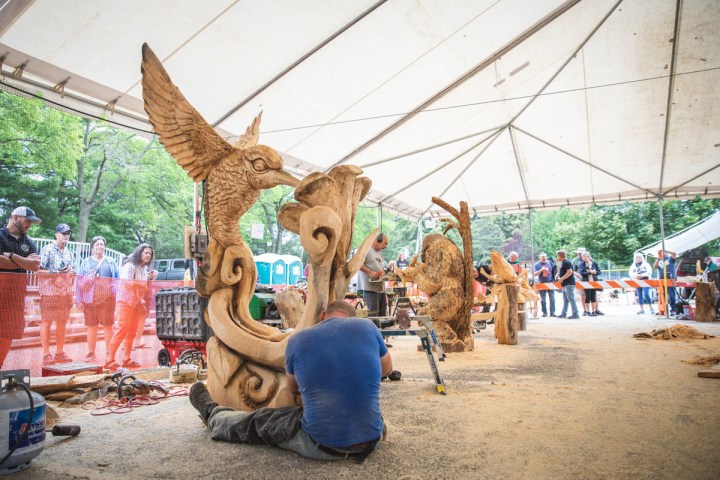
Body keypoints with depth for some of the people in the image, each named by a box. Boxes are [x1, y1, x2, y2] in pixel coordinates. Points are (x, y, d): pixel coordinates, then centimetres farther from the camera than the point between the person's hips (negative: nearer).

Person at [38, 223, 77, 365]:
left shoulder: (70, 253, 14)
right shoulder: (47, 249, -4)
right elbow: (39, 270, -10)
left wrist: (72, 273, -1)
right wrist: (55, 273, -20)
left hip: (66, 292, 6)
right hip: (50, 291, -6)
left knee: (62, 323, 8)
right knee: (47, 322, -2)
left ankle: (60, 353, 15)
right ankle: (46, 354, 4)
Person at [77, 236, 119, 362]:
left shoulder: (111, 262, 10)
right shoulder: (86, 262, 10)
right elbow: (79, 282, 7)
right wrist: (79, 300, 0)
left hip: (107, 299, -1)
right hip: (90, 299, 1)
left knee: (108, 326, 2)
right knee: (91, 327, 5)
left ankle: (109, 353, 10)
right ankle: (91, 353, 14)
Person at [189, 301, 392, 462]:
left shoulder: (297, 340, -3)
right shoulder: (367, 327, -3)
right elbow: (386, 369, 16)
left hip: (322, 445, -1)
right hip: (370, 440, 1)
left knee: (259, 422, 25)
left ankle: (211, 415, 50)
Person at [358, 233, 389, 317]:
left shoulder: (379, 252, 20)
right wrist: (371, 273, -22)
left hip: (381, 287, 9)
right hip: (371, 288, -9)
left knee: (382, 314, 12)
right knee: (373, 315, -9)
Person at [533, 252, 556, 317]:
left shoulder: (550, 263, 8)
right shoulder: (537, 265, 1)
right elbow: (534, 274, -7)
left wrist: (554, 278, 0)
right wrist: (541, 270, -18)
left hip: (550, 283, 2)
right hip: (542, 284, -1)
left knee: (552, 299, -1)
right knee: (543, 300, 3)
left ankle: (552, 312, 4)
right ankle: (544, 312, 11)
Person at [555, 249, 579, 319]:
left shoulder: (567, 262, -15)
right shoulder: (563, 262, 16)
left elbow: (570, 272, -23)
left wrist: (562, 278, -19)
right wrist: (559, 274, 9)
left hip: (569, 284, -11)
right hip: (565, 284, 11)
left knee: (571, 298, -8)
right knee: (565, 299, 13)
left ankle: (575, 314, -5)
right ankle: (563, 313, 18)